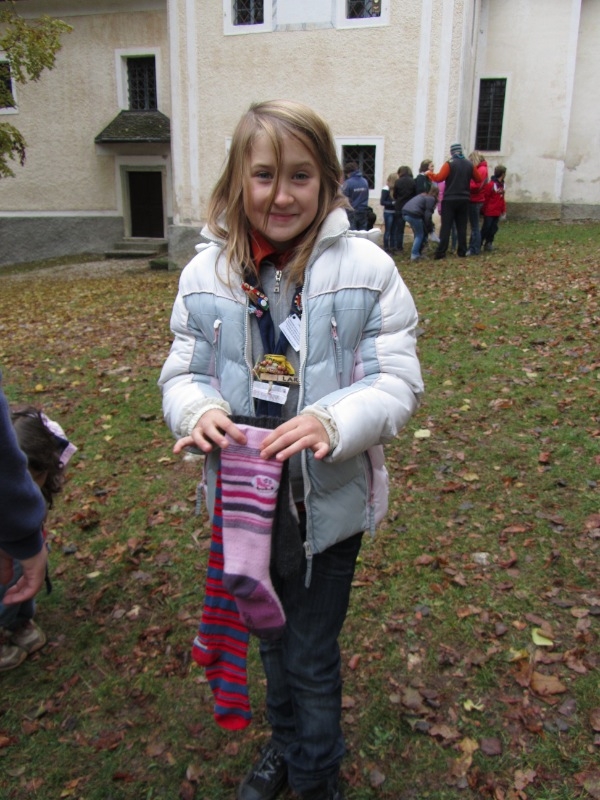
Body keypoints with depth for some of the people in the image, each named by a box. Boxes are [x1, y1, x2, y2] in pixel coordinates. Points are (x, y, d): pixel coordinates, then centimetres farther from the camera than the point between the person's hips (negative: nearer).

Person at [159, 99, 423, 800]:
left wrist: (333, 422, -31)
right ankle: (284, 744, 57)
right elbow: (182, 372, 2)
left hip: (332, 499, -3)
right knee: (271, 633, 26)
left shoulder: (367, 269, -13)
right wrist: (200, 411, -21)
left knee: (312, 653, 13)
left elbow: (398, 381, -12)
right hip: (244, 497, 4)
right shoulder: (206, 272, -4)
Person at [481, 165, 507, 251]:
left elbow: (502, 198, 15)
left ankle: (488, 243, 18)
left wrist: (503, 210, 13)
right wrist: (484, 210, -11)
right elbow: (486, 199, -13)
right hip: (489, 212, -7)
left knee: (493, 228, 9)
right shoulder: (491, 184, -15)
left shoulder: (502, 184, 10)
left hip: (497, 212, 7)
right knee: (486, 228, -4)